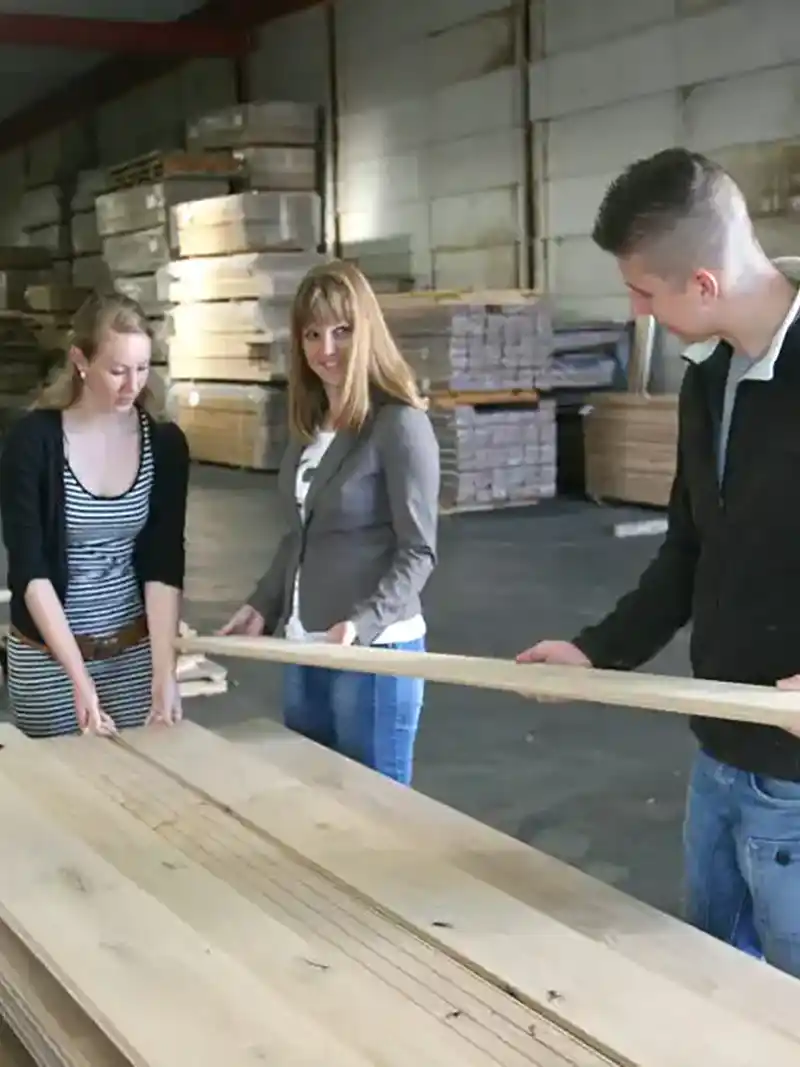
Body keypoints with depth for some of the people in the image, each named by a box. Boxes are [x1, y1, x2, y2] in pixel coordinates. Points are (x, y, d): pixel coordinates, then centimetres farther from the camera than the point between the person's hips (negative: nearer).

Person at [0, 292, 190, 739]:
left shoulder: (165, 443, -5)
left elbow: (164, 564, -7)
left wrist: (165, 672, -18)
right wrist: (79, 677, -24)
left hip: (137, 647, 2)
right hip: (48, 653, -2)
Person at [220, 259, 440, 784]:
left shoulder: (401, 423, -13)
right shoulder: (311, 422, 9)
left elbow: (418, 552, -14)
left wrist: (362, 624, -25)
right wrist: (262, 606, 10)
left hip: (375, 650, -7)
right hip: (303, 646, 7)